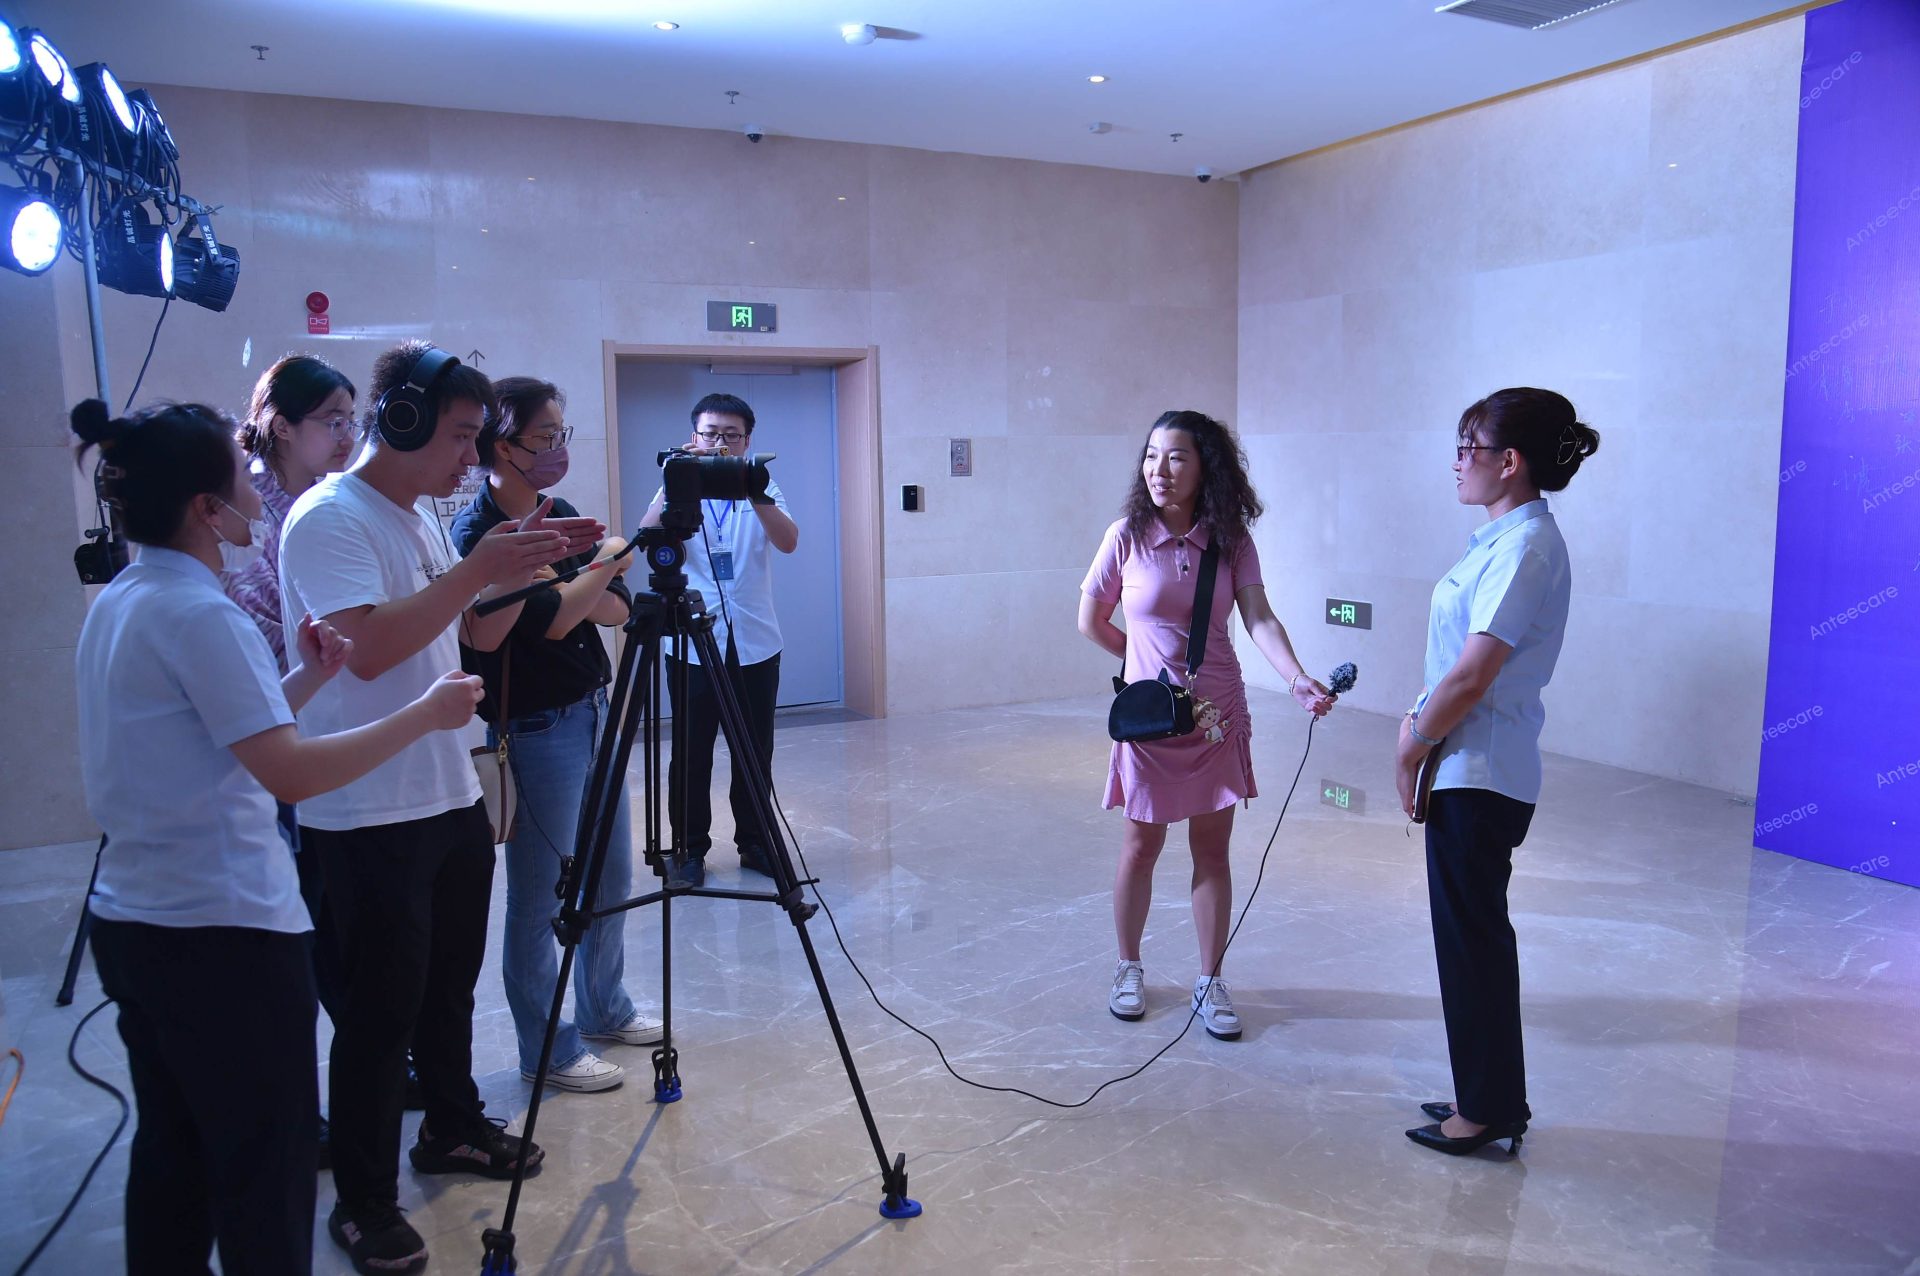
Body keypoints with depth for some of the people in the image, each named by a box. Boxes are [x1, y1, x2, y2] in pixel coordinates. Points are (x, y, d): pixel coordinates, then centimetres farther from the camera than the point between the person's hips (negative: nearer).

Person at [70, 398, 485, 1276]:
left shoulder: (117, 603, 10)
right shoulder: (200, 613, -18)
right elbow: (291, 774, -24)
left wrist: (303, 680, 11)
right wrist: (425, 714, -16)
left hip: (133, 927, 9)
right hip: (226, 936, -9)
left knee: (171, 1155, 19)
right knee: (265, 1178, 2)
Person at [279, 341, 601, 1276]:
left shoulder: (421, 516, 12)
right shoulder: (328, 519, -15)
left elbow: (479, 634, 15)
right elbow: (367, 648, -27)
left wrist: (524, 568, -1)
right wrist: (477, 568, -26)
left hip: (451, 796, 8)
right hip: (368, 816, -8)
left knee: (449, 983, 19)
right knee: (380, 1008, 1)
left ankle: (453, 1130, 37)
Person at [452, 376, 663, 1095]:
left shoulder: (562, 516, 8)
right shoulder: (477, 535, -15)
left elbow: (618, 609, 4)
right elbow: (549, 622, -23)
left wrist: (573, 593, -15)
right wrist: (605, 563, -11)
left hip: (594, 713, 8)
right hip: (534, 732, -8)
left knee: (612, 875, 18)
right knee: (540, 897, 3)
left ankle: (606, 1010, 36)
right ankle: (547, 1051, 17)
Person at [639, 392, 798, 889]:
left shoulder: (761, 488, 7)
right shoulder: (678, 489, 5)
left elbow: (788, 541, -12)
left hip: (755, 642, 1)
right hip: (692, 643, -1)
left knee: (755, 752, 7)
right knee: (690, 753, 2)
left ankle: (754, 843, 20)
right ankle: (690, 849, 14)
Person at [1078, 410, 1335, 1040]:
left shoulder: (1232, 541, -4)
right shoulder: (1127, 537, -8)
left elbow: (1259, 620, -14)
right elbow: (1091, 622, 1)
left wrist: (1298, 679, -31)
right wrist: (1151, 659, 7)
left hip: (1219, 715, 1)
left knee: (1212, 850, 8)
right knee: (1141, 845, 10)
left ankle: (1210, 981, 22)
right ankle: (1129, 968, 29)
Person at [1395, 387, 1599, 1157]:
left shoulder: (1525, 547, -18)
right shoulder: (1509, 538, 11)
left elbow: (1472, 674, -22)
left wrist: (1410, 752, -12)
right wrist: (1418, 723, 4)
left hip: (1479, 776, -10)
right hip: (1469, 771, 10)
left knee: (1472, 939, 2)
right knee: (1472, 936, 18)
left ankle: (1489, 1110, 18)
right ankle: (1488, 1098, 32)